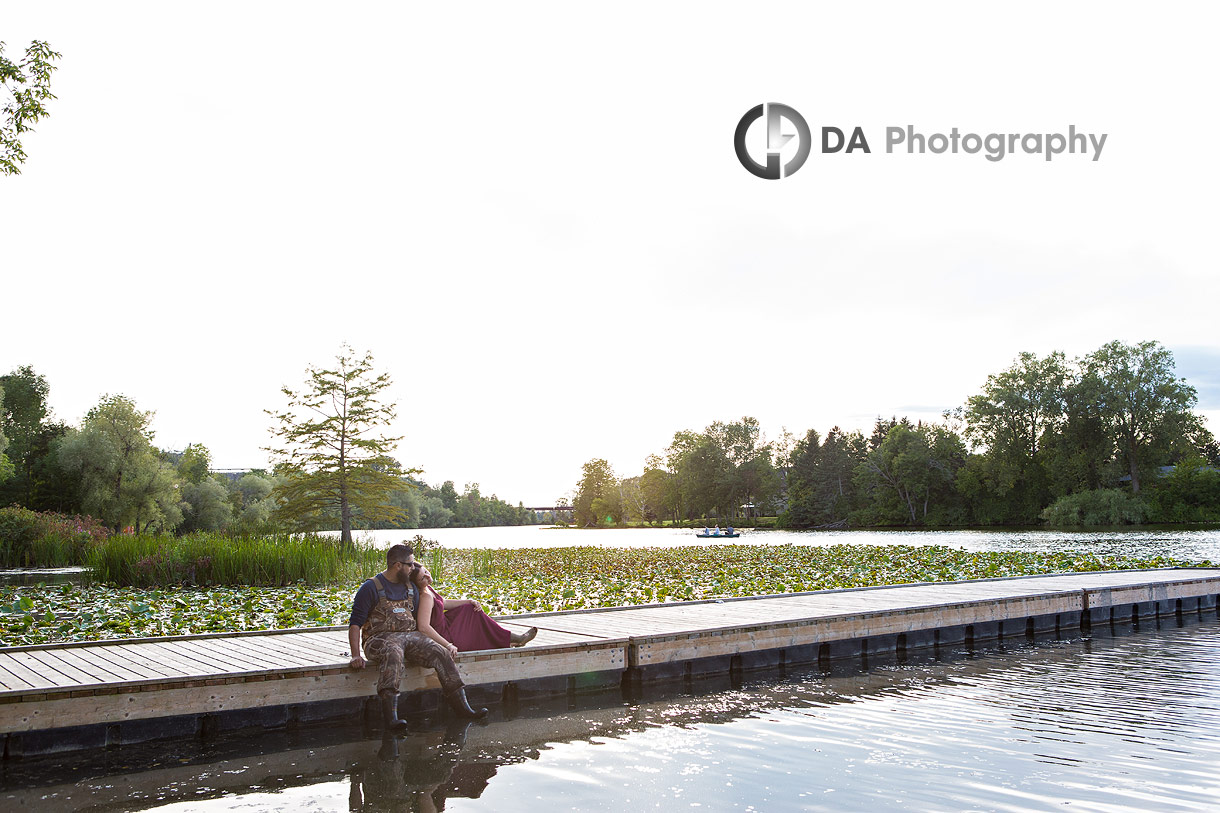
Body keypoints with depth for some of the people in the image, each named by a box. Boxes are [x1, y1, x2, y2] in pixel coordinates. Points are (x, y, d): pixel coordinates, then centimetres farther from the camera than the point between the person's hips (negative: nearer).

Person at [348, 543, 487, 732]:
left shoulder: (411, 587, 19)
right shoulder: (371, 588, -1)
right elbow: (355, 624, -5)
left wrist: (445, 644, 18)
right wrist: (356, 655, -17)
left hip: (410, 635, 6)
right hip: (380, 638, -6)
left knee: (442, 654, -17)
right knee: (394, 654, -40)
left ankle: (461, 706, -15)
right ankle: (390, 716, -52)